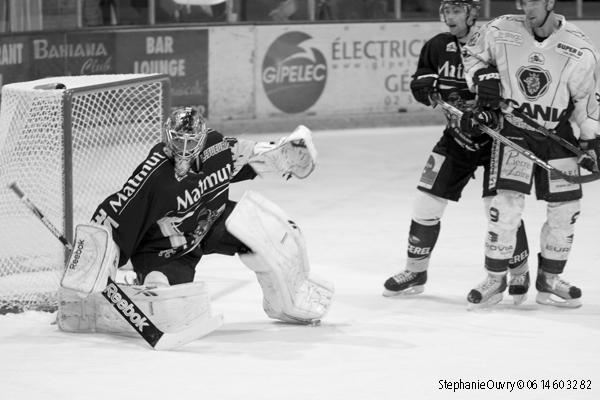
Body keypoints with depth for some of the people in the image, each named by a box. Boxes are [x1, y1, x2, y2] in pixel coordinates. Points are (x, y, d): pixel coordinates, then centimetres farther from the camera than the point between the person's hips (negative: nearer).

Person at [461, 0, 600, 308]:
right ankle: (495, 277, 1)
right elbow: (472, 55, 7)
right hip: (512, 129, -1)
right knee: (506, 203, -14)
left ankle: (549, 279, 19)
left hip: (557, 132, 1)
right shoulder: (500, 31, -12)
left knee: (565, 209, 2)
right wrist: (482, 78, -11)